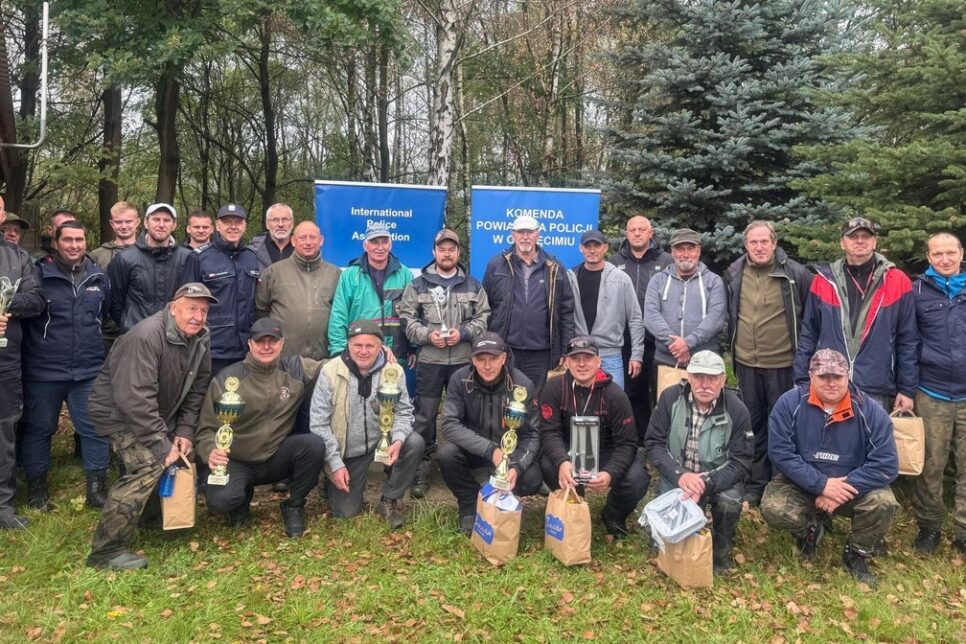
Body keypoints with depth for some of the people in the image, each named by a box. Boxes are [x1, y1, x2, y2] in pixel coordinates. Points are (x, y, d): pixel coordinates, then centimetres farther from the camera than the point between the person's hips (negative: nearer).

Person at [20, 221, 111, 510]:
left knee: (95, 429, 3)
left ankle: (97, 486, 14)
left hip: (89, 370, 3)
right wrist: (37, 346, 2)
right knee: (39, 429, 11)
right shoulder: (39, 274, -6)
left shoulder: (99, 277, 6)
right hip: (43, 370, -2)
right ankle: (36, 486, 27)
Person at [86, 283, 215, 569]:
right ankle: (106, 550, -16)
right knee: (149, 465, -24)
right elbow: (135, 399, -33)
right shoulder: (146, 336, -29)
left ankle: (147, 514, 27)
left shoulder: (201, 339, -5)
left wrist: (185, 432, -7)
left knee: (185, 456, 4)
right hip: (120, 413, -8)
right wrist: (162, 445, -30)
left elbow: (196, 390, 3)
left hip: (157, 415, 8)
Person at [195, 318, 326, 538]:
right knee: (219, 501, -31)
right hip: (237, 463, -1)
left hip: (278, 458, 2)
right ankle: (243, 496, 11)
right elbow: (206, 429, -7)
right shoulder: (226, 380, -10)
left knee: (314, 444, -27)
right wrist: (211, 452, -29)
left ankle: (294, 506, -1)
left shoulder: (297, 369, -5)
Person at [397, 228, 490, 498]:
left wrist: (463, 333, -11)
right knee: (425, 416, 3)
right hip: (429, 361, -1)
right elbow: (407, 318, 1)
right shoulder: (418, 285, 5)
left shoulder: (473, 285, 8)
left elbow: (484, 318, 5)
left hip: (464, 361, 1)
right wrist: (427, 335, -14)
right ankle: (421, 470, 12)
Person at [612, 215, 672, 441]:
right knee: (632, 392, 11)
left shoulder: (665, 262, 2)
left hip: (656, 340, -2)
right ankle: (639, 438, 24)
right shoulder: (615, 261, 8)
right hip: (625, 340, 3)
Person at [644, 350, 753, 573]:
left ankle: (721, 554, 0)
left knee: (729, 502, -31)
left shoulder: (736, 410, -14)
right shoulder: (670, 398, -11)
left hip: (719, 477, 0)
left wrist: (707, 483, -31)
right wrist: (679, 475, -27)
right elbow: (654, 444, -9)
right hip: (677, 474, 1)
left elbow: (741, 462, -14)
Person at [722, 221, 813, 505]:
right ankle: (755, 483, 25)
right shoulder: (733, 274, 2)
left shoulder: (796, 274, -10)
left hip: (782, 364, -3)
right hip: (746, 363, 4)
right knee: (753, 423, 13)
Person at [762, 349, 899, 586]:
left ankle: (856, 553, 4)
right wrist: (821, 484, -26)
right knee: (772, 509, -28)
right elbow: (780, 453, -18)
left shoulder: (870, 411, -13)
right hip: (801, 485, 0)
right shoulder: (789, 404, -15)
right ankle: (811, 528, 11)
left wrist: (845, 488, -25)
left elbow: (886, 464, -16)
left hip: (853, 486, 1)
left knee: (883, 503, -28)